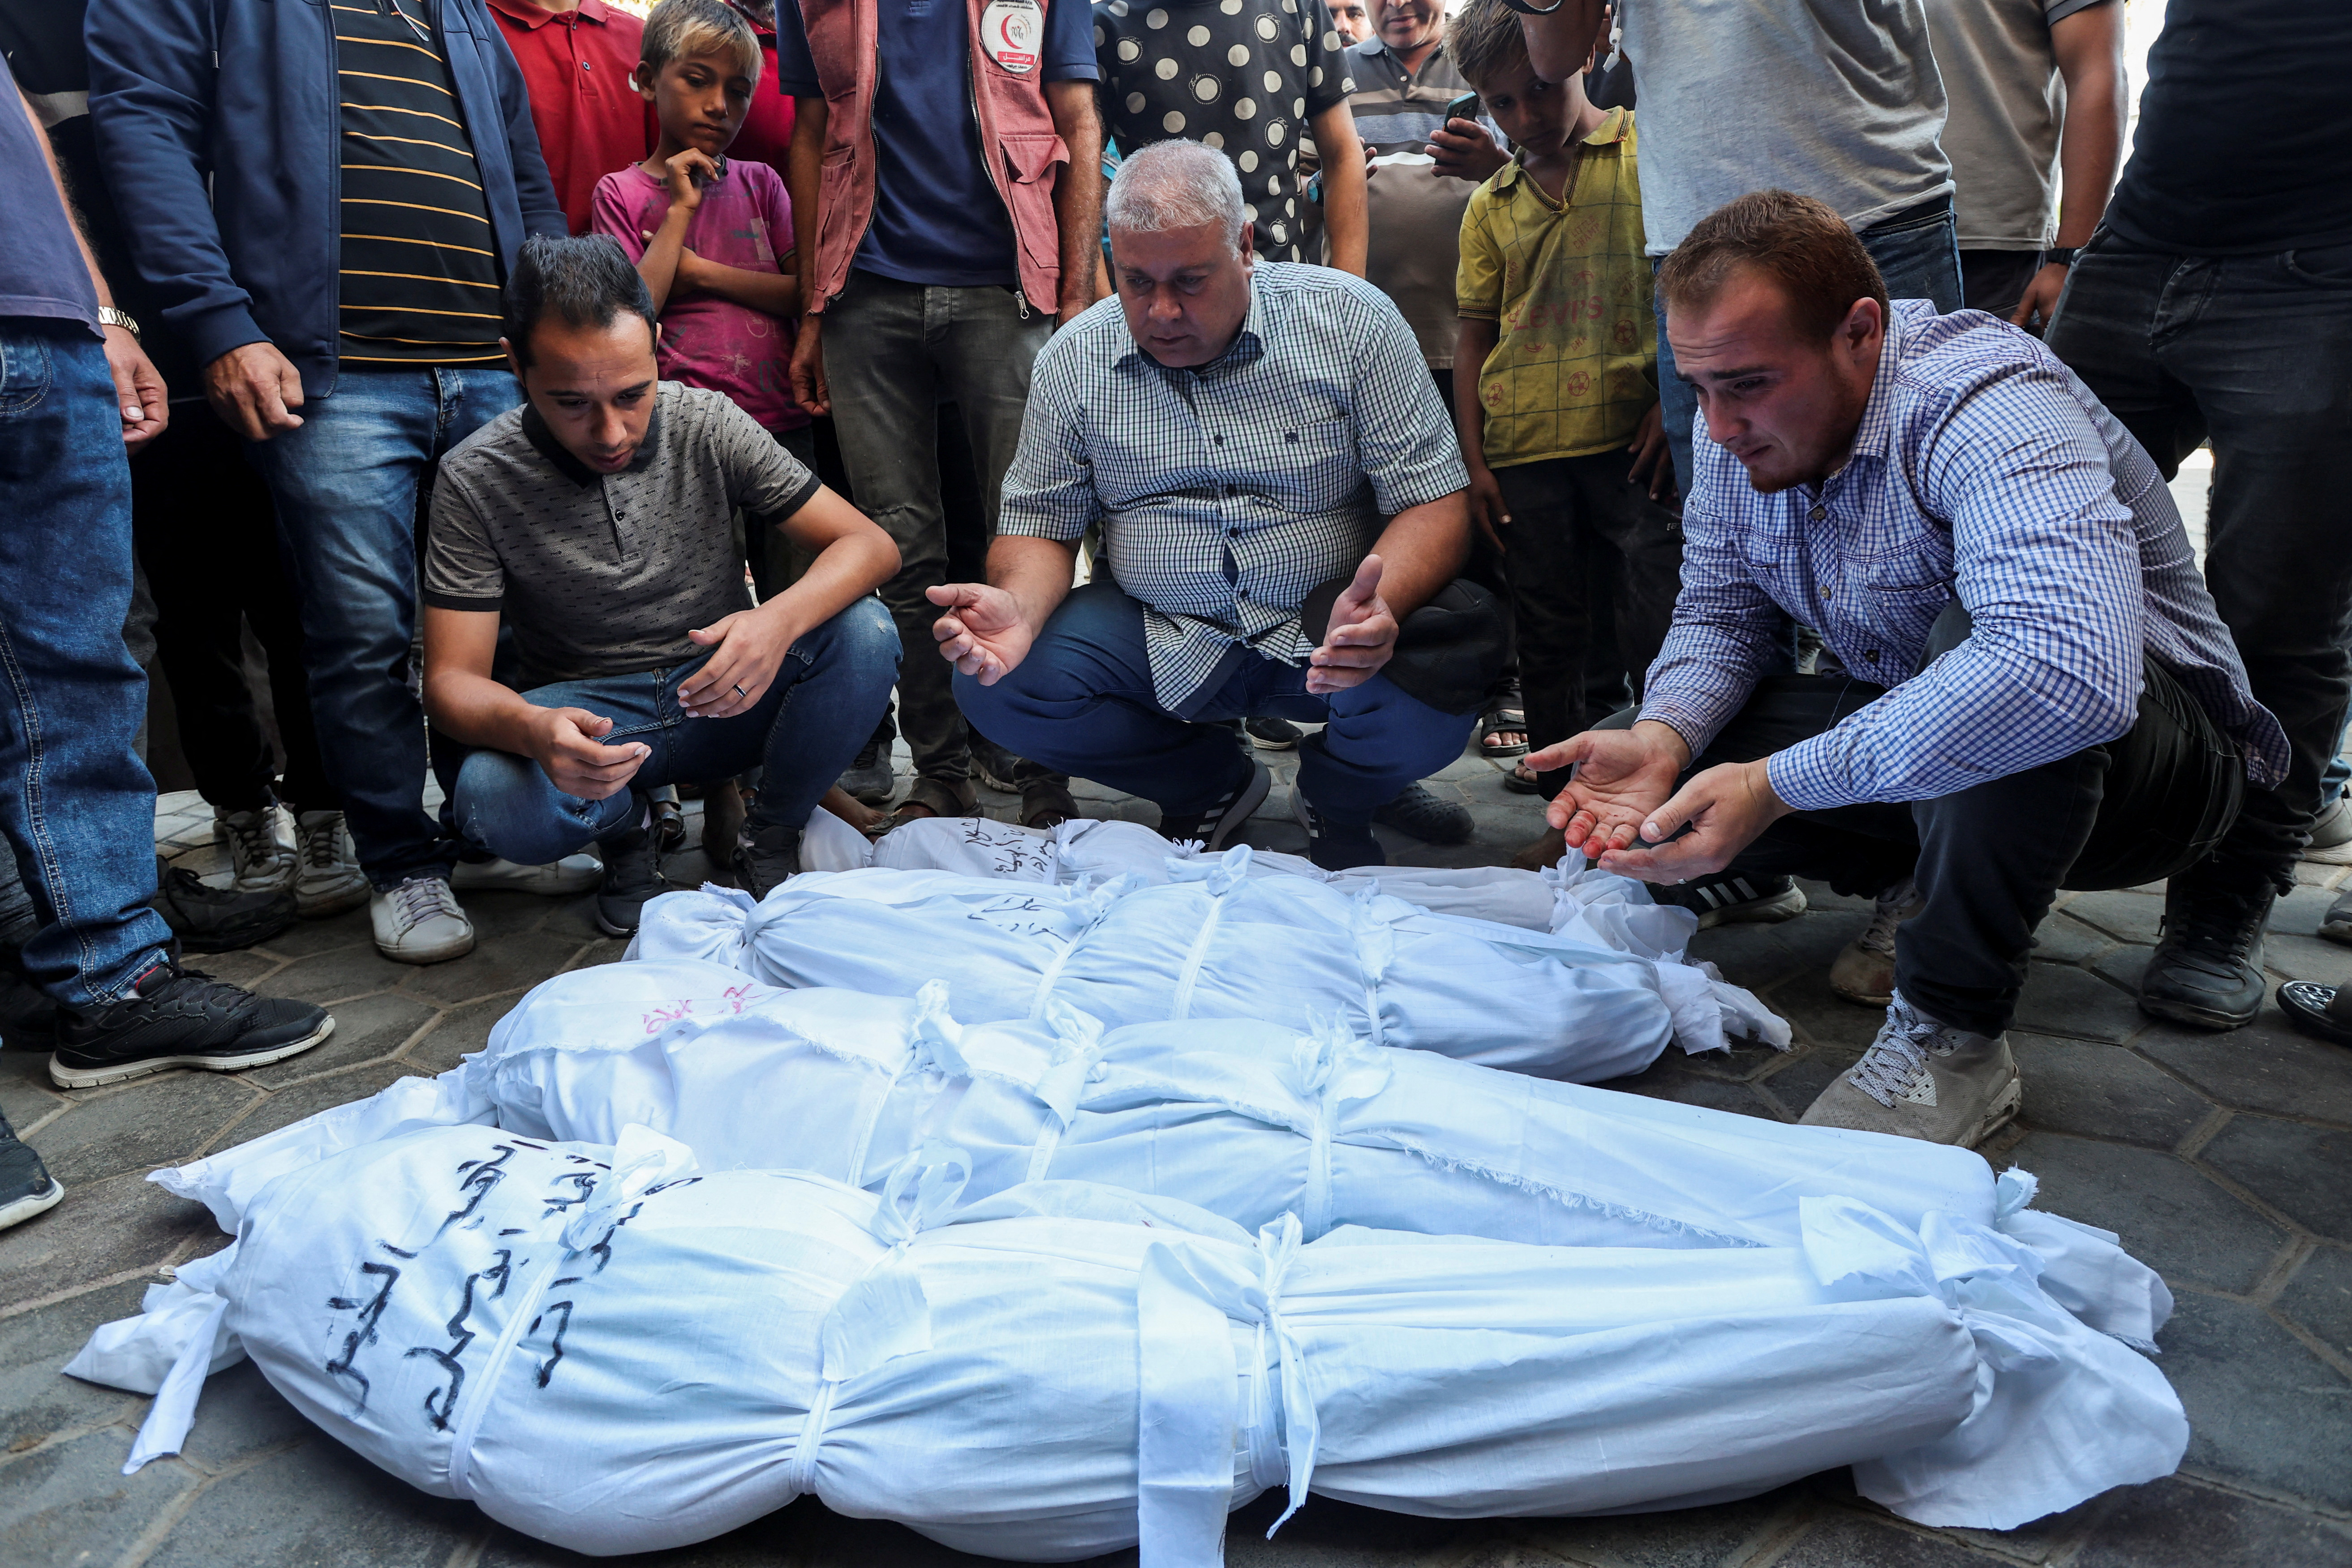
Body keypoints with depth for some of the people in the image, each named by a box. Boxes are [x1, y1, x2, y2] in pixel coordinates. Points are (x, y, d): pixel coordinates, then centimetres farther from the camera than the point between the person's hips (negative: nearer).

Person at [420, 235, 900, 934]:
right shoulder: (476, 480, -13)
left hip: (724, 692, 1)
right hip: (587, 719, -1)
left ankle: (770, 837, -3)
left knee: (864, 633, -27)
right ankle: (625, 829, 3)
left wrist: (781, 618, -36)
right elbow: (451, 679, -13)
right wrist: (530, 728, -40)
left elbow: (870, 544, -13)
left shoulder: (710, 424, -10)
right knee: (493, 801, -35)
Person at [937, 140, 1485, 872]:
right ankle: (1213, 783, 7)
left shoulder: (1353, 321, -7)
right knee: (993, 682, -19)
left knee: (1437, 691, -33)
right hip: (1159, 639, 2)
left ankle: (1336, 797, 8)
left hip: (1321, 630, -2)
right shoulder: (1073, 361, 0)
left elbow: (1435, 504, -9)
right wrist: (1019, 606, -21)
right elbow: (1041, 525, 5)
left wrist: (1380, 604, -32)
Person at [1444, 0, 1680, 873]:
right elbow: (1474, 336, 14)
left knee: (1656, 624, -5)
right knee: (1549, 637, 8)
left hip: (1632, 434, -3)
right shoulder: (1491, 205, 13)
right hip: (1525, 448, 4)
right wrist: (1473, 460, 8)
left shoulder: (1648, 154, 2)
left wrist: (1675, 404, -7)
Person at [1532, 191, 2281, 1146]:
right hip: (1902, 731, 7)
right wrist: (1660, 737, -21)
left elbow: (2071, 671, -46)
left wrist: (1776, 786, -45)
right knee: (1638, 758, -8)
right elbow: (1719, 618, 2)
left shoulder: (1984, 406, -31)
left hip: (2151, 745, -7)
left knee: (1975, 636, -39)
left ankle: (1953, 1035, -23)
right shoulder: (1744, 429, -6)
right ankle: (1931, 885, 8)